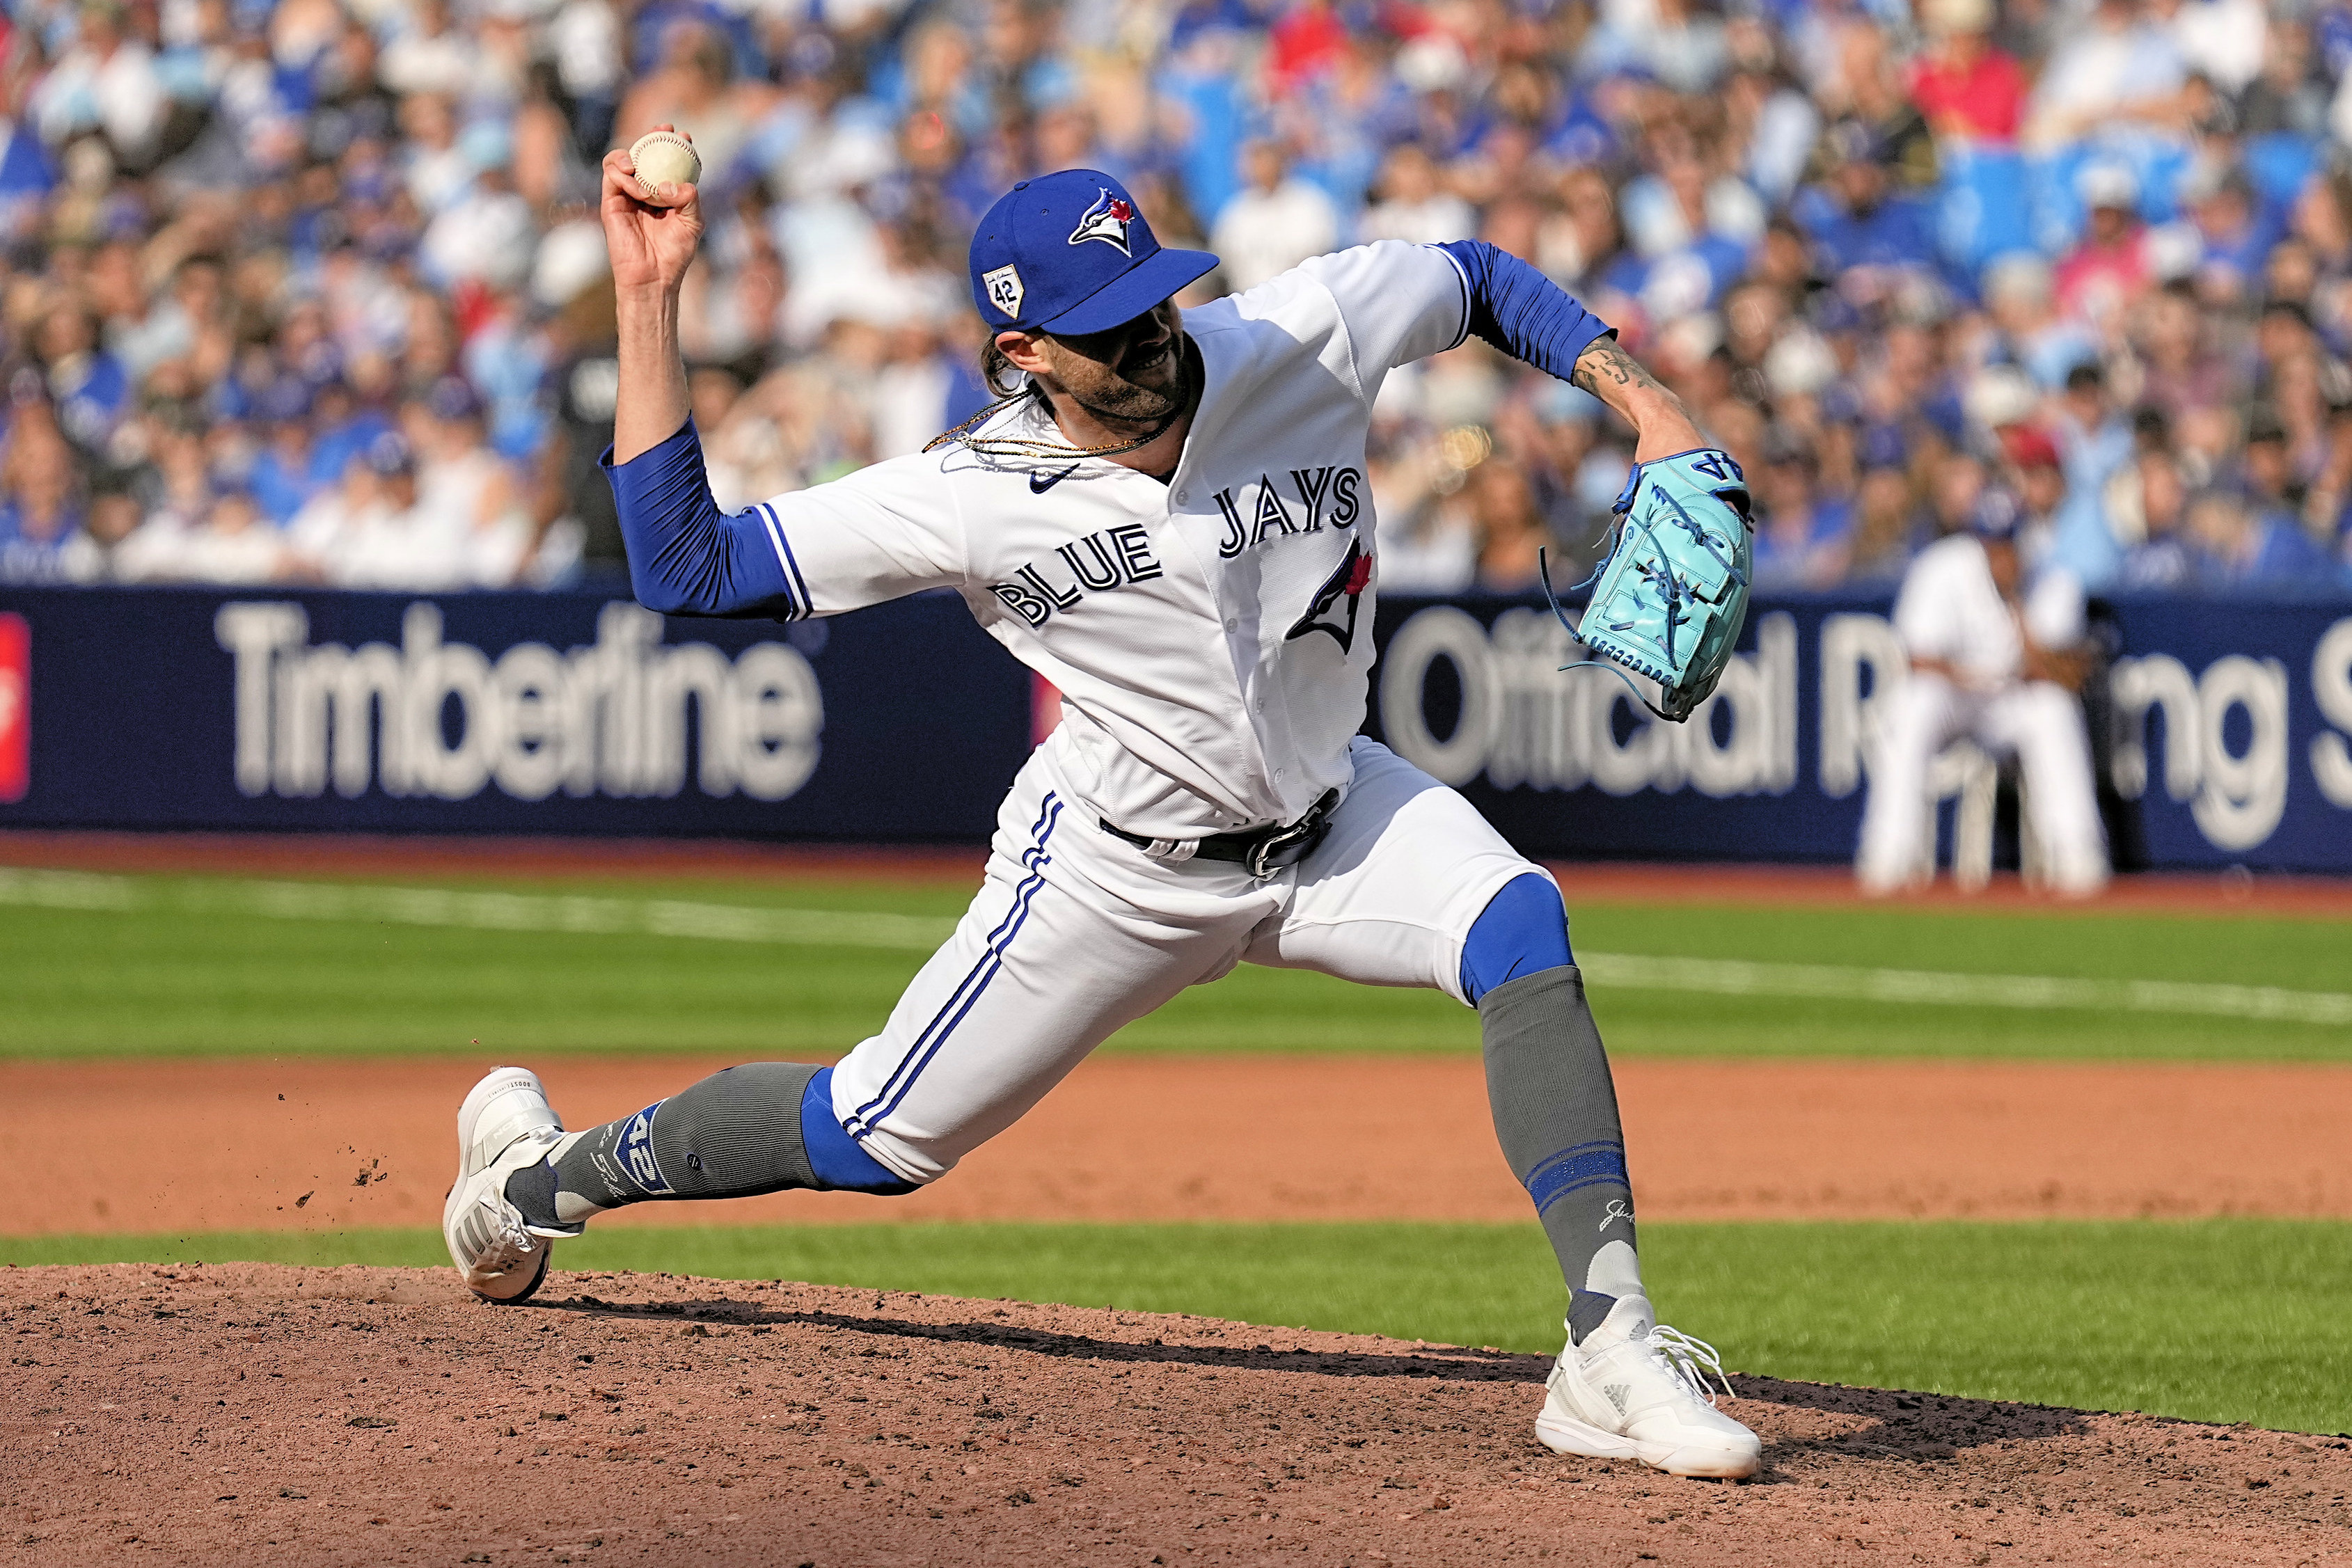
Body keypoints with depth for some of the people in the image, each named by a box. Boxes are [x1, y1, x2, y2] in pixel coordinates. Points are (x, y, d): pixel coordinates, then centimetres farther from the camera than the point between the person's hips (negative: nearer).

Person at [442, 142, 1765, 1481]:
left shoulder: (1300, 340, -19)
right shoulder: (974, 500, -25)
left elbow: (1479, 279, 1)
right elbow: (684, 568, -25)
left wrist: (1639, 393, -13)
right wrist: (649, 301, -31)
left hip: (1336, 818, 2)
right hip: (1125, 867, -2)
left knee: (1521, 926, -27)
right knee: (876, 1141, 5)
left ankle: (1612, 1347, -34)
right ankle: (552, 1175, 34)